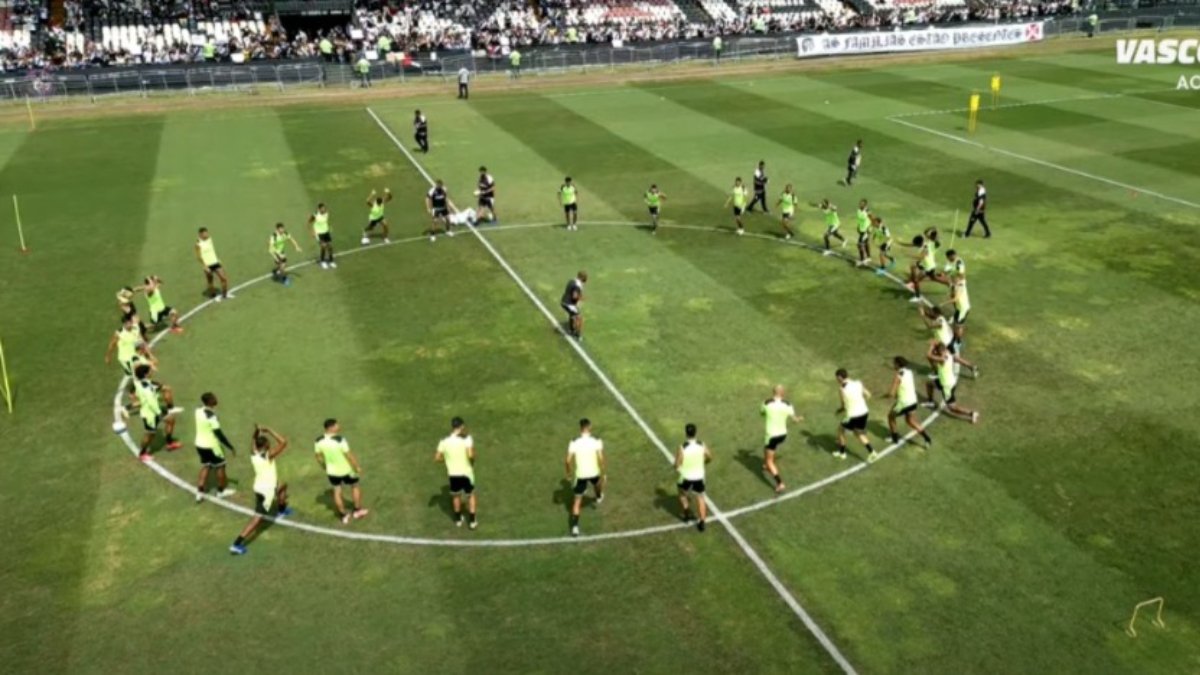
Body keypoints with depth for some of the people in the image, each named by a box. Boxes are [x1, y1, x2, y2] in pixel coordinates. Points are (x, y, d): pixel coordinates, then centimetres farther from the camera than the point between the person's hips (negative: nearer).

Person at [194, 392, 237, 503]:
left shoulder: (198, 411, -4)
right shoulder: (211, 416, -27)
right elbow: (219, 433, -22)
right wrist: (230, 447, -15)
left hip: (200, 444, 7)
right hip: (211, 446, -7)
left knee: (205, 466, 21)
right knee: (220, 466, 14)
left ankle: (200, 492, 15)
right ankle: (221, 491, 28)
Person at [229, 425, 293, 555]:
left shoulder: (253, 454, -5)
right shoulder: (268, 455, -26)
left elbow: (254, 441, 16)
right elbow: (283, 442, -31)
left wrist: (257, 431, -4)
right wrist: (269, 431, -25)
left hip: (260, 486, 8)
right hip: (266, 490, -8)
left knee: (283, 486, 36)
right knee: (258, 518, -5)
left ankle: (281, 511, 57)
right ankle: (236, 544, -9)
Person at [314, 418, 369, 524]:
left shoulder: (319, 441, -11)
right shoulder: (339, 440, -29)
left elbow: (319, 457, 1)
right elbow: (349, 455, -23)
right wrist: (358, 467, -10)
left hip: (332, 471, 4)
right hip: (346, 470, -4)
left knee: (337, 491, 19)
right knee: (355, 486, 20)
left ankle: (343, 515, 31)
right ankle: (358, 510, 33)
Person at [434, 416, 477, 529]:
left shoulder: (444, 441, -7)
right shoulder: (466, 439, -18)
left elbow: (437, 458, -2)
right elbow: (470, 455, -30)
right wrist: (472, 461, -7)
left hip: (453, 474, 2)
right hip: (466, 473, -2)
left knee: (456, 495, 26)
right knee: (470, 495, 20)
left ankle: (458, 520, 39)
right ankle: (472, 521, 24)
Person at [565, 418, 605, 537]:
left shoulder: (574, 443, -14)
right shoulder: (597, 442, -16)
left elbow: (568, 461, -12)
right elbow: (601, 459, -19)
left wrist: (569, 473, 6)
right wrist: (603, 474, -7)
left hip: (580, 475, -1)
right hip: (594, 472, 1)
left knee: (577, 500, 8)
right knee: (597, 483, 38)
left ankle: (575, 527, -3)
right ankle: (599, 497, 70)